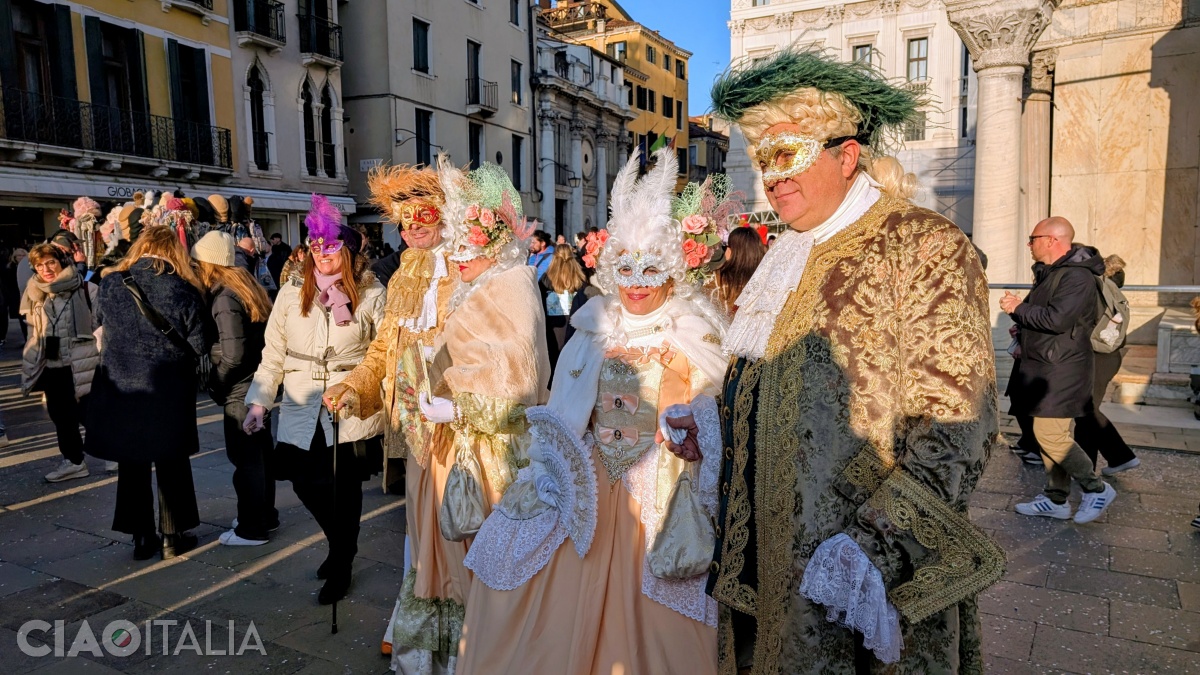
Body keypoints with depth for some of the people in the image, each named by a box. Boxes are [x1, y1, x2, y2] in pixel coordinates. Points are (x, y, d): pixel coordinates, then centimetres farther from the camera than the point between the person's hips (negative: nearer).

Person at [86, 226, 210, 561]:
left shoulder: (110, 284, -4)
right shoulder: (184, 292, -13)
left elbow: (99, 324, 12)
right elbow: (200, 346, -10)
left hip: (119, 389, 2)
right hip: (168, 393, -2)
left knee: (132, 465, 15)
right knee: (172, 465, 12)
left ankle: (142, 537, 23)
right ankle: (174, 536, 19)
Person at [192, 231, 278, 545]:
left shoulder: (224, 298, -17)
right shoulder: (246, 286, 9)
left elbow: (232, 356, -22)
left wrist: (216, 386, -8)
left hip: (240, 390, -9)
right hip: (259, 384, 9)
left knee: (246, 459, 2)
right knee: (260, 451, 19)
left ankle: (251, 529, 13)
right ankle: (266, 515, 33)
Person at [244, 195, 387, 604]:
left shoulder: (371, 293, -2)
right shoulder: (293, 291, 4)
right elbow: (273, 353, 6)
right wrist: (259, 401, 1)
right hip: (302, 410, 3)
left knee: (346, 490, 5)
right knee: (305, 482, 7)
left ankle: (341, 567, 29)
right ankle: (340, 544, 39)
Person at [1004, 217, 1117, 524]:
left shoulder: (1077, 276, -16)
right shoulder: (1049, 273, 16)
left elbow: (1057, 319, -26)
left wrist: (1018, 308, -14)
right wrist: (1019, 310, 2)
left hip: (1062, 369, -10)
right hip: (1045, 366, 10)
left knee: (1050, 434, -11)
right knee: (1052, 435, 12)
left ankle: (1097, 489, 7)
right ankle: (1055, 499, 20)